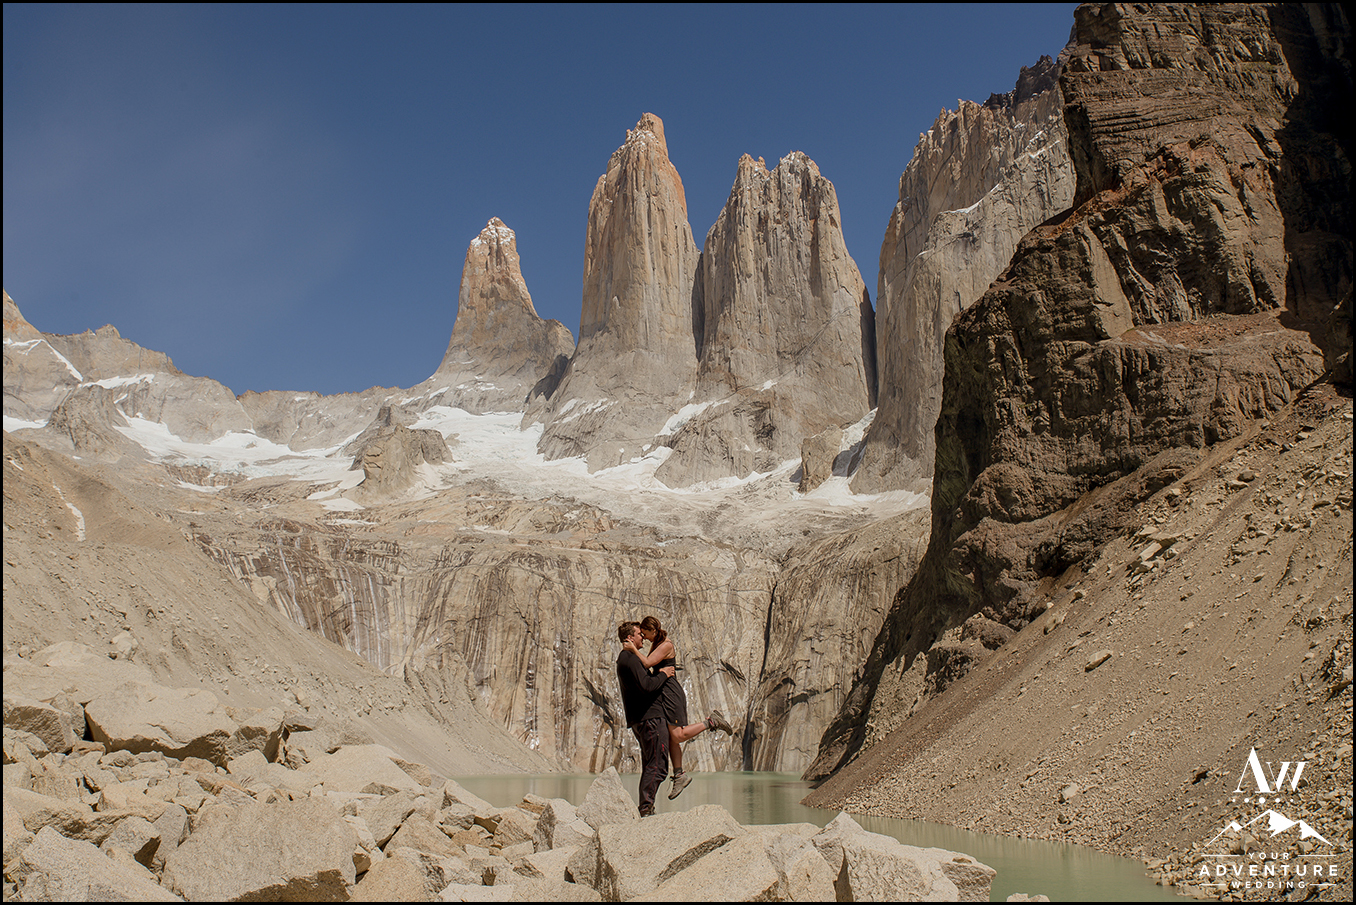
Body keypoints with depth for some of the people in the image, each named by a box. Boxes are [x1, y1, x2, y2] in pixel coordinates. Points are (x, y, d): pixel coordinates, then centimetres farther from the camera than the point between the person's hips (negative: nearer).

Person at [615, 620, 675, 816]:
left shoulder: (624, 658, 21)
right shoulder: (630, 659, -13)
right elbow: (646, 686, -22)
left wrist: (660, 674, 17)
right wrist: (663, 675, -7)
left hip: (638, 719, 11)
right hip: (649, 717, -11)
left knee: (649, 767, 14)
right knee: (658, 766, -10)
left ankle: (645, 809, 15)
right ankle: (646, 808, -12)